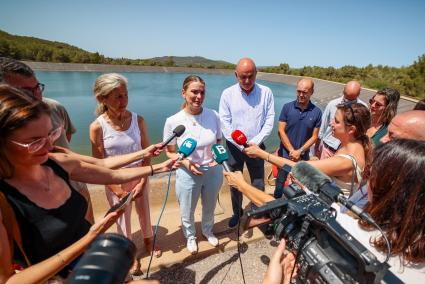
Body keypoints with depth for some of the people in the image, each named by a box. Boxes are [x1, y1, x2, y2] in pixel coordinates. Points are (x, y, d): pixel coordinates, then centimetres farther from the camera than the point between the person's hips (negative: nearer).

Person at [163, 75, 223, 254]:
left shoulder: (213, 116, -12)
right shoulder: (173, 121, -17)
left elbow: (218, 142, 3)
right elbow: (170, 152, -6)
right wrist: (186, 162, -24)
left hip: (213, 171, 2)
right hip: (187, 174, -2)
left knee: (209, 208, 27)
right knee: (187, 212, 20)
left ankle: (208, 231, 61)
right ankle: (190, 236, 55)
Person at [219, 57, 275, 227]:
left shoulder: (266, 93, -4)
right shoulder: (228, 94, -6)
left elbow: (269, 121, -5)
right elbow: (224, 123, -8)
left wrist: (254, 143, -14)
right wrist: (241, 145, -14)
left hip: (256, 146, 0)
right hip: (234, 147, 0)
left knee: (258, 184, 10)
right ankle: (237, 212, 39)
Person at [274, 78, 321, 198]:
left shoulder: (316, 112, -5)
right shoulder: (287, 107, -7)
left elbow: (314, 136, -3)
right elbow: (281, 131, -8)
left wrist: (300, 151, -14)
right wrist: (292, 151, -13)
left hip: (303, 156, 1)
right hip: (285, 154, -1)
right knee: (280, 183, 10)